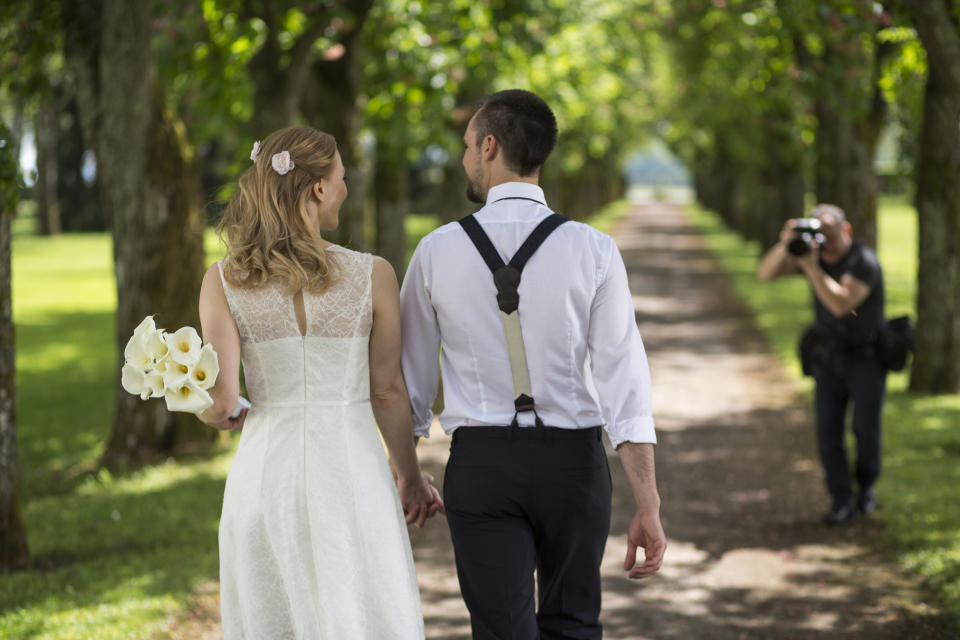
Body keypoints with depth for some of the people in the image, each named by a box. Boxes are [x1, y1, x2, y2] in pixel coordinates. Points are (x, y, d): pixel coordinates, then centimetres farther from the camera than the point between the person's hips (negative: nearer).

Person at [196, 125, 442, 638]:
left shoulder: (223, 281, -4)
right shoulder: (372, 276, -6)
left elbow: (221, 400, -9)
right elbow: (387, 392, 1)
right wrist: (409, 474, 16)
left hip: (265, 473, 2)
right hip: (352, 471, -1)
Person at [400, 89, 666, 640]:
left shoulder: (437, 251, -4)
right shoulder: (593, 252, -7)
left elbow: (412, 377, 5)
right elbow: (624, 381, -11)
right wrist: (648, 506, -8)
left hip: (480, 466, 0)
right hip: (572, 460, 0)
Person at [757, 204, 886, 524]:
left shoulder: (864, 262, -20)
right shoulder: (813, 251, -2)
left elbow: (841, 304, -32)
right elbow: (765, 272, -9)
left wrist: (811, 267, -37)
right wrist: (784, 245, -27)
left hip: (866, 356, -4)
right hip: (828, 356, 4)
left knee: (866, 427, -6)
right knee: (828, 429, -5)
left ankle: (866, 485, 21)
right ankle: (841, 501, -1)